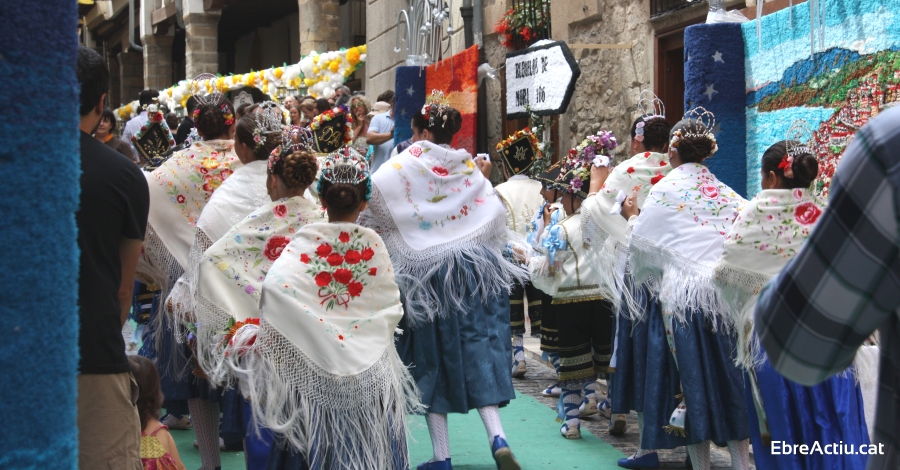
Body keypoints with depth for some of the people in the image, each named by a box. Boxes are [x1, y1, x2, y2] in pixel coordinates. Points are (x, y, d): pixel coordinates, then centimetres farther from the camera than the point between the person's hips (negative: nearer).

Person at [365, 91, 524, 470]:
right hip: (474, 265, 3)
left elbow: (371, 192, -14)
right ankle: (497, 437, -13)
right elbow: (496, 215, 2)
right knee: (478, 347, 5)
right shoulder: (470, 168, 6)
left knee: (433, 356, 7)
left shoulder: (406, 164, -3)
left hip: (426, 272, -2)